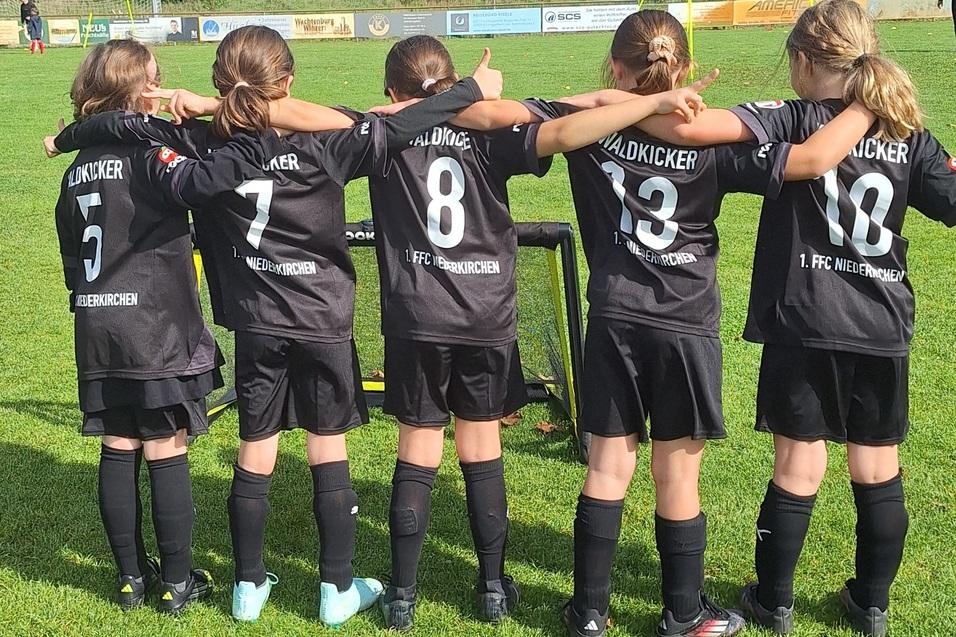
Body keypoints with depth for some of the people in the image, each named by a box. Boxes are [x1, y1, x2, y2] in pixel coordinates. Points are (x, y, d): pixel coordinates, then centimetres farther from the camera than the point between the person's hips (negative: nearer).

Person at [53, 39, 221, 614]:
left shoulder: (77, 170, 12)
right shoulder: (150, 152, -11)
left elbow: (72, 258, 18)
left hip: (98, 331, 7)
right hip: (158, 331, -7)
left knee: (117, 453, 11)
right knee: (167, 456, 1)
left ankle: (131, 577, 21)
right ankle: (177, 583, 11)